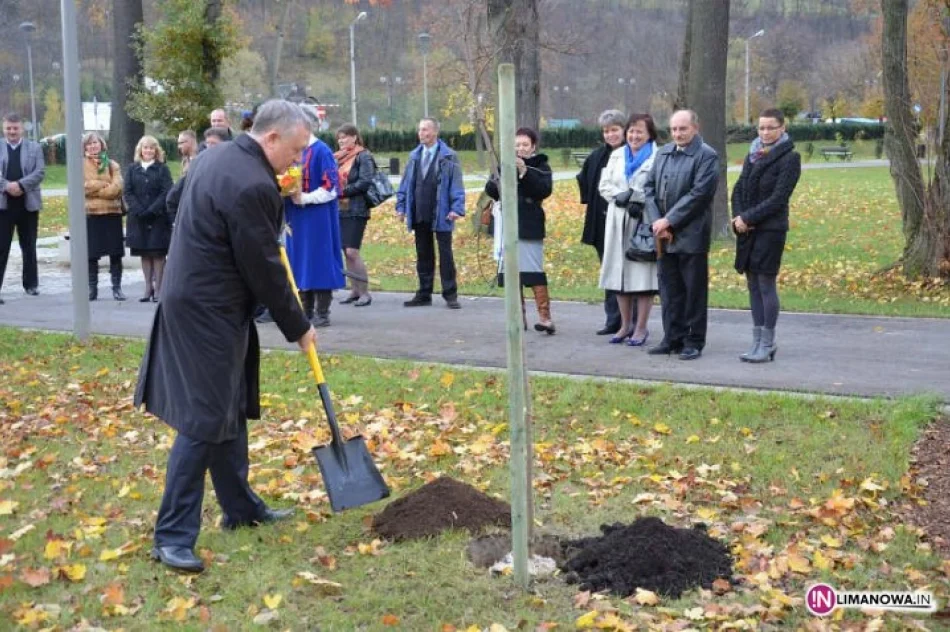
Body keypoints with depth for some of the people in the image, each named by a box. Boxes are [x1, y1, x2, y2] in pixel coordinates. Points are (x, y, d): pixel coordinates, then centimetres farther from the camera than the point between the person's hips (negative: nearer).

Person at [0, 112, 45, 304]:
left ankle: (31, 284, 23)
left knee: (29, 247, 12)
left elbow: (40, 172, -4)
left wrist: (20, 185, -17)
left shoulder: (34, 148, 7)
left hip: (28, 204, 1)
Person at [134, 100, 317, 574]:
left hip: (195, 302, 10)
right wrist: (298, 328, -6)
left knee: (231, 410, 18)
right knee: (203, 420, -6)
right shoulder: (253, 185, -22)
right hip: (210, 314, -10)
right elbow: (264, 269, -18)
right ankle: (173, 535, -1)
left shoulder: (216, 158, 9)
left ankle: (240, 508, 30)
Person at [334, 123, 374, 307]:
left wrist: (343, 191, -14)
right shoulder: (339, 158, 15)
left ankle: (364, 292, -5)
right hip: (340, 209, 7)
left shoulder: (363, 156, -5)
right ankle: (355, 291, 15)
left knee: (352, 251, -12)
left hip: (356, 210, -7)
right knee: (346, 251, 8)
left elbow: (365, 182, -15)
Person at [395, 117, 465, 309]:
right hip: (419, 216, 5)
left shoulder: (449, 157, -3)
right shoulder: (414, 156, 11)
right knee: (423, 255, 10)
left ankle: (450, 295, 6)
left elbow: (456, 185, -7)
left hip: (441, 215, -5)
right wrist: (401, 206, 6)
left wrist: (456, 208, -17)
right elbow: (406, 183, 13)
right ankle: (424, 294, 18)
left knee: (445, 255, 1)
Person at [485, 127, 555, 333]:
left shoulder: (540, 166, 3)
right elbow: (490, 189, 4)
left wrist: (524, 172, -20)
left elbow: (545, 190, -13)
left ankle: (545, 317, -12)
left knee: (534, 271, -12)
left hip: (529, 227, -4)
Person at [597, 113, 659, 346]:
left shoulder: (657, 157, -5)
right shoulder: (617, 156, 16)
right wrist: (625, 200, -8)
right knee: (620, 274, 9)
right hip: (618, 222, 6)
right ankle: (626, 324, 20)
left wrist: (631, 194, -15)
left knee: (642, 274, -4)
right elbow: (605, 185, 8)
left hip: (645, 222, -6)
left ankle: (641, 328, 4)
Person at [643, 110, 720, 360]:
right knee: (669, 288, 11)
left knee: (694, 290, 2)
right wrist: (657, 222, -4)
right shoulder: (663, 153, 13)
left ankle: (694, 342, 10)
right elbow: (649, 187, 10)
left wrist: (669, 221, -16)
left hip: (691, 235, -6)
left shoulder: (706, 156, -7)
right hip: (664, 235, 6)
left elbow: (699, 194, -15)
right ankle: (672, 338, 20)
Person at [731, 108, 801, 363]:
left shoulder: (789, 158, -6)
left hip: (770, 229, -6)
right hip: (746, 228, 7)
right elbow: (739, 189, 12)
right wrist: (738, 216, -5)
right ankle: (758, 341, 15)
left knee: (766, 284, -4)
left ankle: (767, 344, 2)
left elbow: (778, 198, -14)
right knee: (753, 285, 9)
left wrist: (748, 218, -15)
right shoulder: (753, 155, 14)